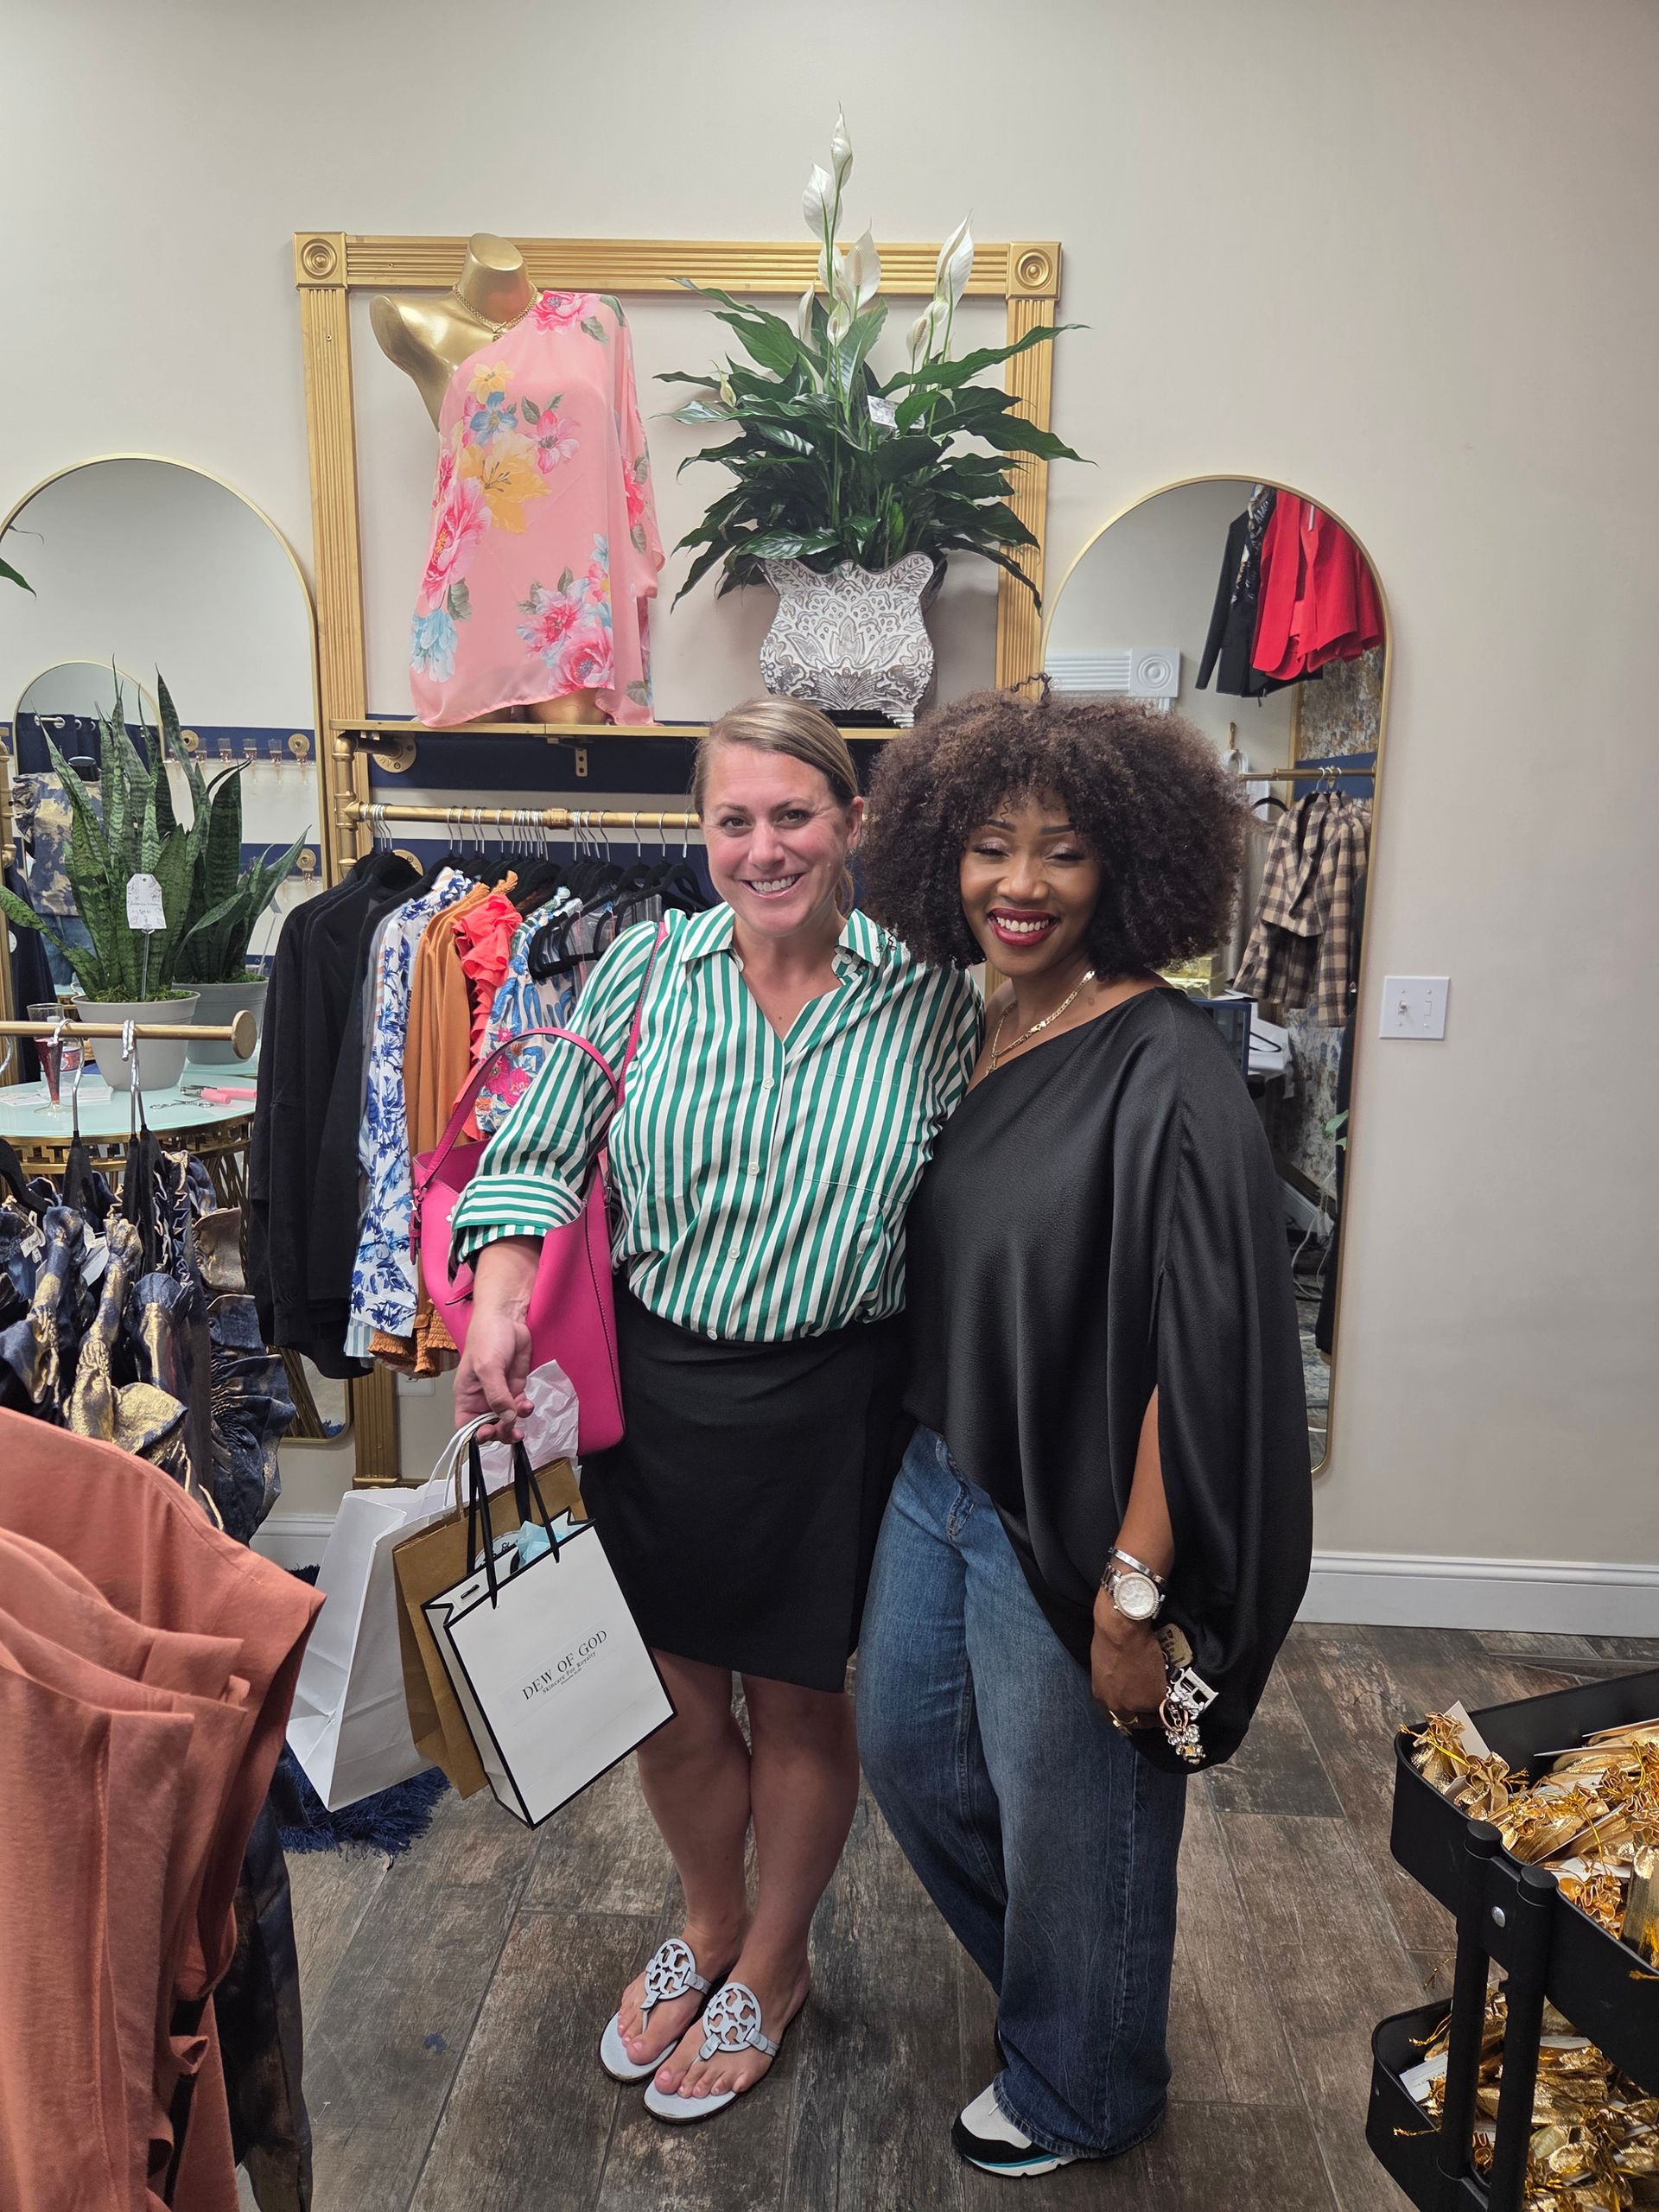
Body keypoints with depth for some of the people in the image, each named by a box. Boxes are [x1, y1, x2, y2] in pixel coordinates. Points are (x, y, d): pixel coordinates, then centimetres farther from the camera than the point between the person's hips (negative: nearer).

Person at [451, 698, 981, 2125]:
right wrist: (501, 1299, -14)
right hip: (656, 1381, 2)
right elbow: (539, 1151, 1)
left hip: (828, 1402, -1)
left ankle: (773, 1967, 45)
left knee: (798, 1700, 16)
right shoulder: (645, 970, -5)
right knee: (672, 1696, 17)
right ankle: (709, 1924, 49)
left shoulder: (932, 1002, -8)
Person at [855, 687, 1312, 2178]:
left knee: (1065, 1810, 14)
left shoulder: (1170, 1073, -21)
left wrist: (1135, 1592, -21)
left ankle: (1077, 2096, 46)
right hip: (940, 1480, 8)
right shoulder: (977, 1033, 3)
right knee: (906, 1747, 24)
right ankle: (1054, 1981, 54)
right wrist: (928, 1459, 13)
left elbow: (1202, 1357, -23)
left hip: (1069, 1521, -8)